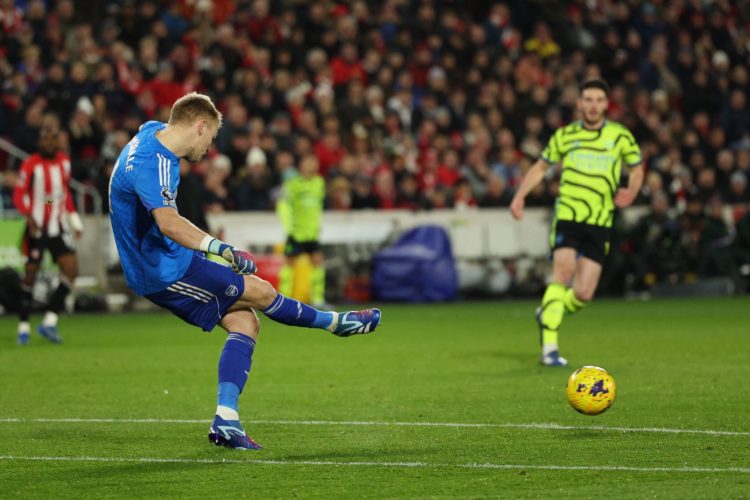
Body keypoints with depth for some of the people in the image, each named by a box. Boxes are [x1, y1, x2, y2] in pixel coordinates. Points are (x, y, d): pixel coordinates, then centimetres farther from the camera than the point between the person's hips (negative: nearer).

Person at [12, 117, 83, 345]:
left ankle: (49, 321, -4)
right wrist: (29, 216, -26)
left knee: (71, 270, -10)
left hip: (58, 227, 5)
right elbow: (19, 195, -11)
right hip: (37, 228, -5)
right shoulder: (30, 165, -10)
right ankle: (23, 326, 14)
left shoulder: (64, 161, 7)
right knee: (30, 274, 1)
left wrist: (74, 220, 17)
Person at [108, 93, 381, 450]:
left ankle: (225, 420, -3)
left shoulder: (153, 131, 4)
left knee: (245, 323, 3)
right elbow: (169, 223, -45)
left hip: (168, 261, 11)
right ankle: (334, 323, 18)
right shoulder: (151, 164, -28)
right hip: (164, 272, -11)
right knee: (259, 292, -5)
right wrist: (221, 249, -51)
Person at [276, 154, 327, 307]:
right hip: (296, 231, -6)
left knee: (318, 261, -1)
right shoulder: (292, 185, -10)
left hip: (312, 232, 6)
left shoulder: (319, 182, 9)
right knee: (290, 262, -2)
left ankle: (318, 299, 3)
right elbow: (283, 206, -13)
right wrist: (288, 226, -18)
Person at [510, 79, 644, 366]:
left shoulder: (621, 136, 5)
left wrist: (631, 192, -4)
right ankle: (549, 347, -23)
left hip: (600, 223, 1)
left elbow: (636, 169, 17)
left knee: (584, 294, -4)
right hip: (567, 216, -1)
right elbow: (540, 167, 17)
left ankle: (548, 315, 30)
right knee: (563, 270, -23)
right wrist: (520, 196, 3)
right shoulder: (565, 135, 6)